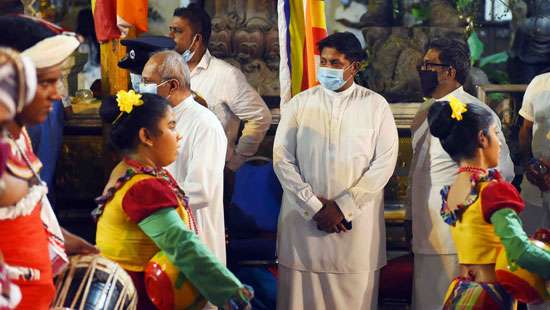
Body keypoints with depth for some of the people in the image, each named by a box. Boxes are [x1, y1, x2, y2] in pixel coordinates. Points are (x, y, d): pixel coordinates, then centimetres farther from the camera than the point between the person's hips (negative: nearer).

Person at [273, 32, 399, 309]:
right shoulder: (299, 104, 4)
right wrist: (315, 207, -9)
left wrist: (343, 208, -9)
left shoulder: (376, 106, 2)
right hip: (303, 219, 1)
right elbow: (282, 160, 0)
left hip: (356, 221, -1)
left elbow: (384, 163, -4)